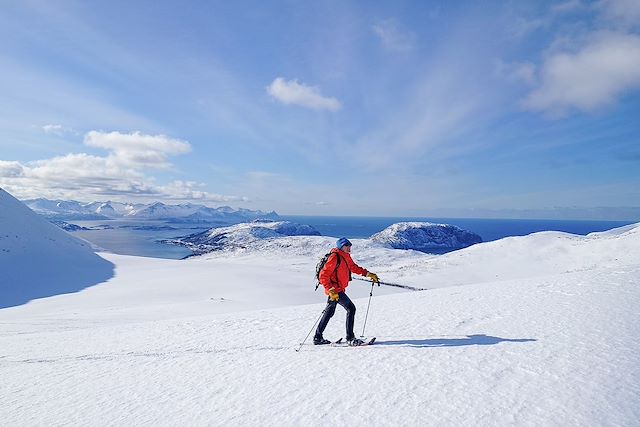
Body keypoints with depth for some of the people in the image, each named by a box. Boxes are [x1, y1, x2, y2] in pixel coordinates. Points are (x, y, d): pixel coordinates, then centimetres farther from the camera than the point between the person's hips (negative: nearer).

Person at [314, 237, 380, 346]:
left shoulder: (346, 257, 12)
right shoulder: (335, 257, -17)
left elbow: (354, 267, 24)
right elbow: (323, 275, -19)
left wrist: (368, 274, 14)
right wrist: (331, 290, -26)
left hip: (336, 290, 10)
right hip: (335, 290, -10)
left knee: (329, 312, 16)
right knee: (351, 308, -11)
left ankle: (318, 337, 27)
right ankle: (350, 338, -6)